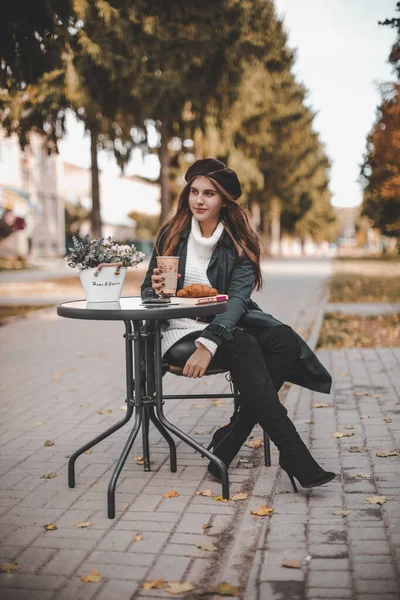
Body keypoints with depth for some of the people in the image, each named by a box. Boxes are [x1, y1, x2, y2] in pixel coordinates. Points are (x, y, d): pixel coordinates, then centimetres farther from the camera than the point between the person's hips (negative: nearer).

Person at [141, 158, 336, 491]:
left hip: (227, 327, 2)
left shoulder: (240, 243, 3)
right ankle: (295, 458, -34)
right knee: (245, 347, -32)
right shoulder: (171, 235, 4)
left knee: (284, 339, -27)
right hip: (180, 332, -2)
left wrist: (209, 343, -27)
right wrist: (157, 289, -18)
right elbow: (147, 292, 9)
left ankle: (226, 447, -24)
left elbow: (237, 298, -11)